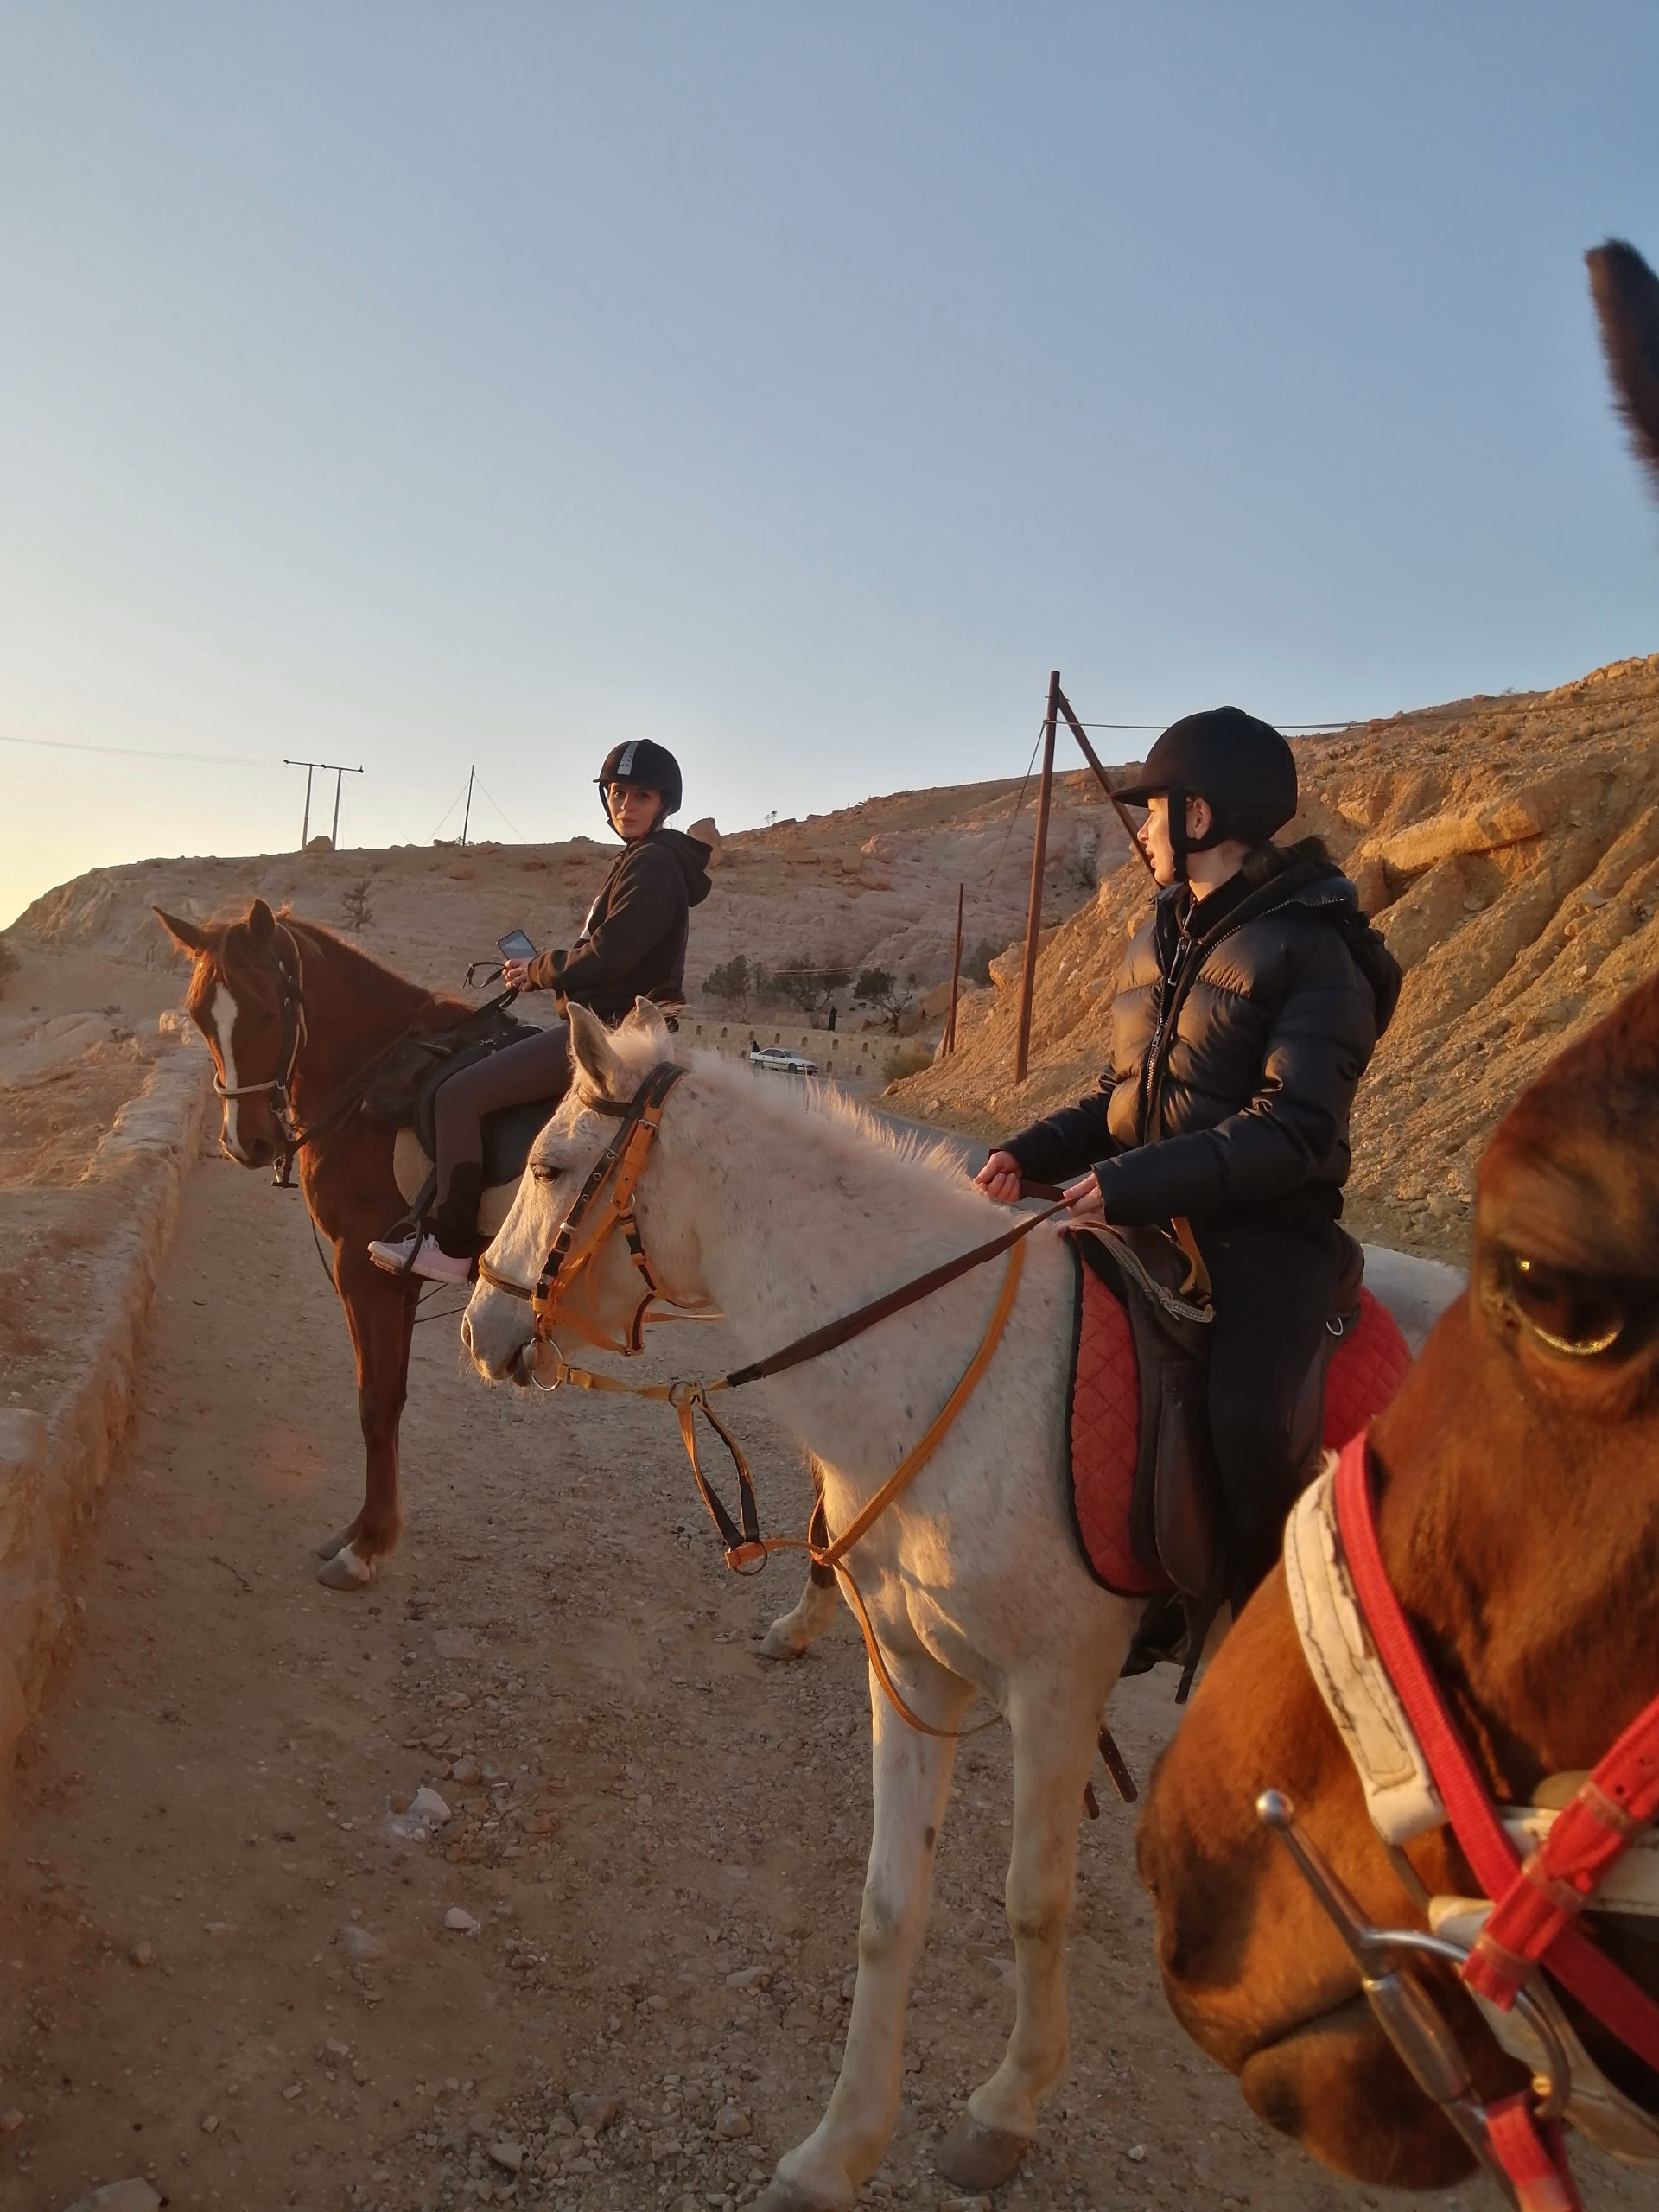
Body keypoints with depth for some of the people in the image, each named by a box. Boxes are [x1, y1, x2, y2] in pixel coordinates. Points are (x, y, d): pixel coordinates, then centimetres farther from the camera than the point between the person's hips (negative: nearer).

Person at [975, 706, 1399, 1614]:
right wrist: (1031, 1153, -1)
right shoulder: (1156, 943, 13)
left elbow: (1293, 1129, -20)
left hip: (1267, 1230, -7)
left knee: (1243, 1417, -30)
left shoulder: (1313, 950, -11)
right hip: (1142, 1212, 8)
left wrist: (1134, 1182, -29)